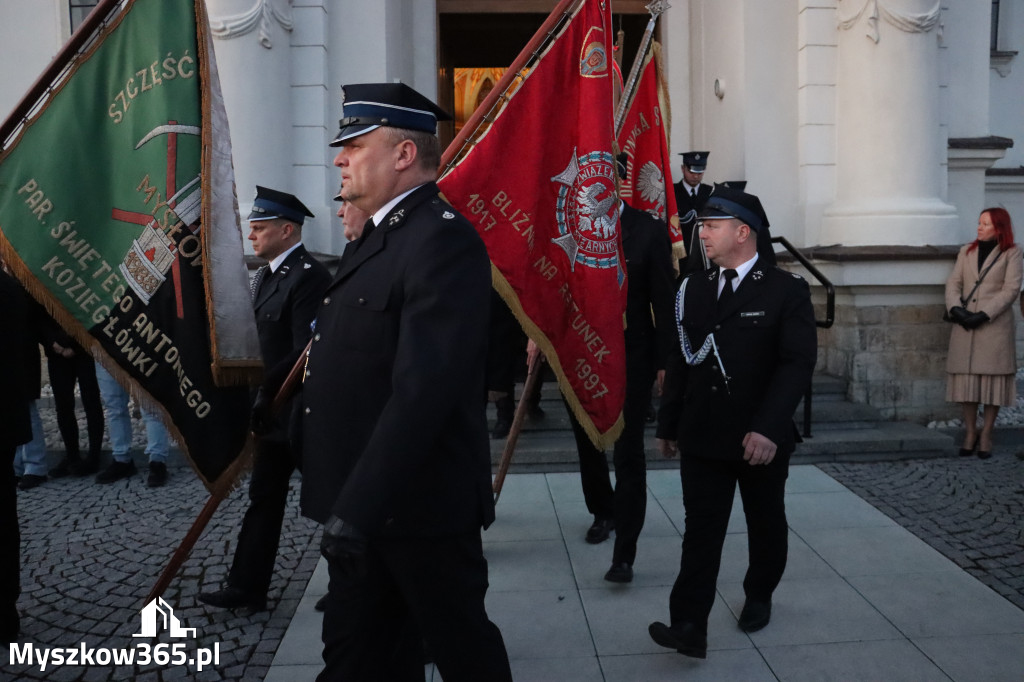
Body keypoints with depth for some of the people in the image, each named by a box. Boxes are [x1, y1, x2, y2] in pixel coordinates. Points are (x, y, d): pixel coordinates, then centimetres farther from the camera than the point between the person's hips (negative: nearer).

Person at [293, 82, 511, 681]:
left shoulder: (443, 238, -19)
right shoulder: (378, 237, 14)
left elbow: (422, 390, -28)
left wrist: (358, 507, -26)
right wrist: (347, 503, 15)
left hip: (418, 505, -9)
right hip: (361, 503, 9)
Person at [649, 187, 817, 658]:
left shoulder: (786, 291, -6)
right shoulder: (694, 289, 7)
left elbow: (798, 363, -14)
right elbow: (680, 360, 9)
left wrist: (769, 428, -25)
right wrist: (668, 424, 8)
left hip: (762, 439, -2)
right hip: (703, 437, 2)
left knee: (765, 524, 17)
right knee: (701, 531, -1)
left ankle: (758, 597, 40)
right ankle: (690, 628, 0)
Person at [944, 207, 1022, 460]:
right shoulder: (966, 251, 14)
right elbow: (953, 283, 7)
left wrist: (984, 315, -15)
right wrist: (956, 308, -11)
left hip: (995, 326, -3)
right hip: (965, 326, 3)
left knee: (993, 380, 0)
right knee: (966, 379, 3)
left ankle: (986, 436, 8)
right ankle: (970, 433, 13)